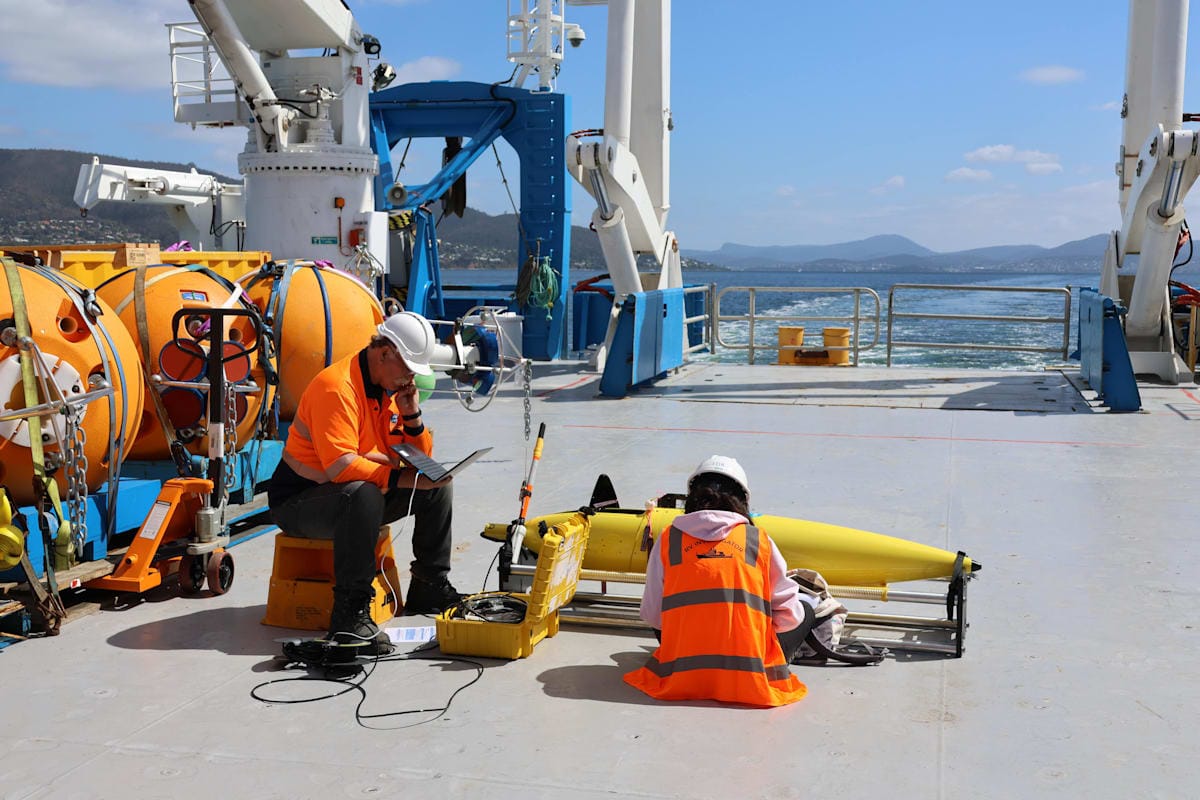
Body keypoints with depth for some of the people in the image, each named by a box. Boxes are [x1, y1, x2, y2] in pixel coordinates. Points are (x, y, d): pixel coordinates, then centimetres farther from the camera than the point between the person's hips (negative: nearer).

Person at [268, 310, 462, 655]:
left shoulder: (392, 387, 5)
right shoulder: (337, 386, -22)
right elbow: (340, 466, -33)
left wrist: (412, 415, -9)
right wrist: (401, 478, -34)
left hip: (358, 496, 9)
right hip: (299, 500, -9)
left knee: (438, 487, 1)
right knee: (363, 495, -39)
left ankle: (429, 588, 10)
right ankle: (350, 614, -35)